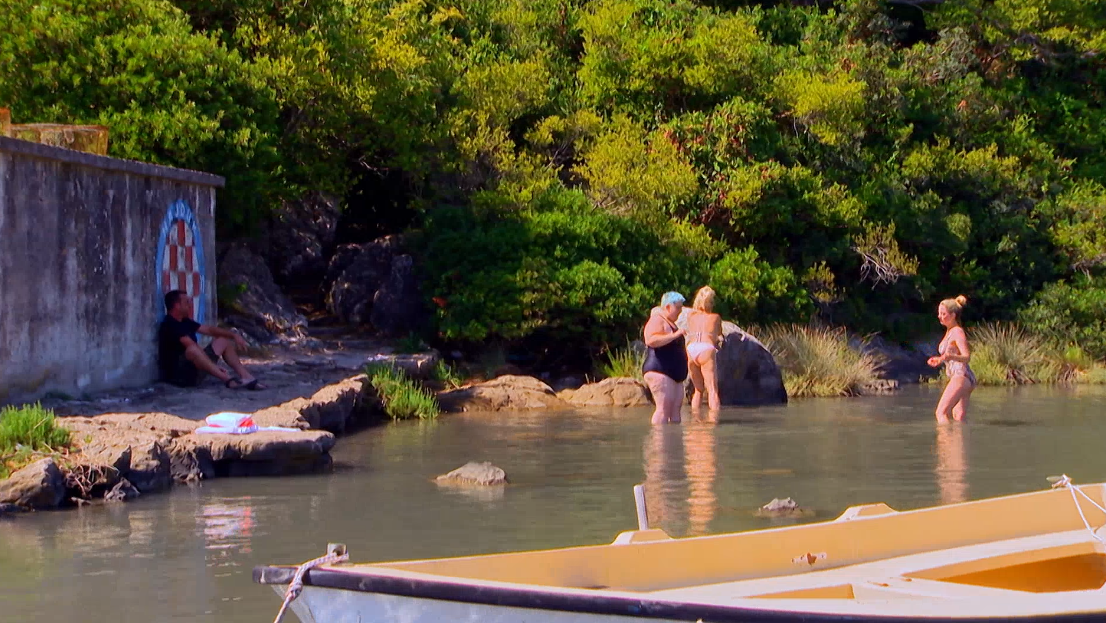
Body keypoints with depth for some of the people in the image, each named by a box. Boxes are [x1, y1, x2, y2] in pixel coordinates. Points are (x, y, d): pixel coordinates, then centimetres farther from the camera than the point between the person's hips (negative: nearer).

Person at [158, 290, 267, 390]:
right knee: (192, 350, -40)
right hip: (177, 374, -10)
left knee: (223, 341, 12)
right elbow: (192, 347, -24)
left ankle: (246, 377, -6)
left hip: (192, 367, 10)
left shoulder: (185, 322, 13)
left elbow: (209, 329, 16)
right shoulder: (170, 325, -17)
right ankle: (228, 380, -38)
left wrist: (234, 335, 5)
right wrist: (213, 364, -26)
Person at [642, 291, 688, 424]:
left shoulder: (670, 323, 25)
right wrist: (675, 335, -26)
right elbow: (652, 340, -27)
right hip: (659, 372, -10)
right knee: (664, 408, -17)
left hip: (674, 375, 10)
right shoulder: (657, 321, -8)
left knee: (676, 409, 2)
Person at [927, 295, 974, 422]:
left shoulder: (957, 332, -11)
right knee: (958, 417, 7)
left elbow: (966, 357, -21)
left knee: (941, 412, -14)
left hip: (961, 376, -10)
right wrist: (940, 360, 34)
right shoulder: (949, 332, 17)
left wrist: (950, 356, -38)